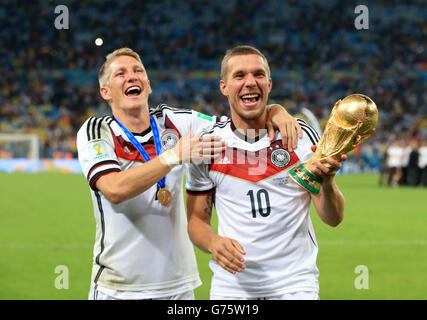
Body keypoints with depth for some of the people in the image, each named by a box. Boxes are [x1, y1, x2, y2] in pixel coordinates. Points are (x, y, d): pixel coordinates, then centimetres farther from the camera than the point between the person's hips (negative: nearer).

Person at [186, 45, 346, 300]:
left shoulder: (302, 135, -3)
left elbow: (334, 219, -3)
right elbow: (197, 220, 6)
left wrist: (327, 181, -23)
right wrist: (214, 242, -16)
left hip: (294, 284, -1)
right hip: (231, 286, 1)